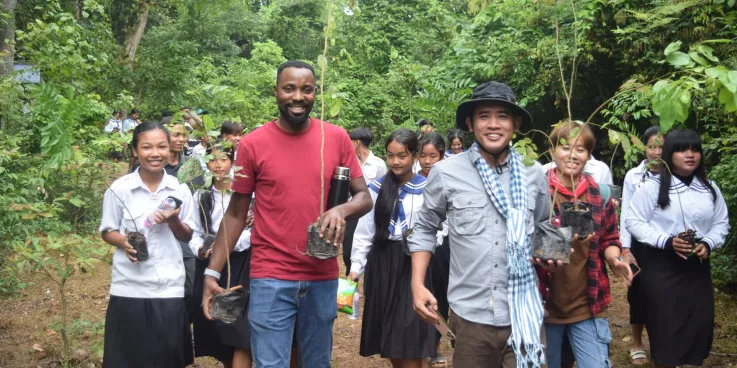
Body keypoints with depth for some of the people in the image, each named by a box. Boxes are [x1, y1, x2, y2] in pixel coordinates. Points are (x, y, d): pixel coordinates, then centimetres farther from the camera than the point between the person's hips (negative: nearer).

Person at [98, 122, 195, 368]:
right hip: (129, 288, -2)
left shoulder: (180, 190, 2)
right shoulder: (119, 189, -5)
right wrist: (124, 241, -17)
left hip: (170, 288, 2)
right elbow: (107, 232, 3)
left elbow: (187, 236, 9)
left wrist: (174, 221, -11)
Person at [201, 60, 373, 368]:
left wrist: (341, 210, -18)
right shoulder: (252, 144, -4)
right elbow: (236, 214, 2)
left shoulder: (337, 138, 1)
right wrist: (212, 273, -4)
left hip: (323, 277, 2)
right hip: (271, 277, -2)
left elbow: (364, 197, 5)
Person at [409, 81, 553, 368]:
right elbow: (425, 229, 7)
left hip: (523, 315, 1)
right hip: (469, 315, -1)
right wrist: (418, 285, -2)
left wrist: (552, 255, -1)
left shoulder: (533, 173, 4)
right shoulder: (445, 173, -4)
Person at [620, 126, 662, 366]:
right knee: (638, 293, 8)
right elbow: (626, 214, -2)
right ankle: (636, 344, 24)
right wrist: (625, 250, -6)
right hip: (639, 243, 0)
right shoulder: (633, 176, -3)